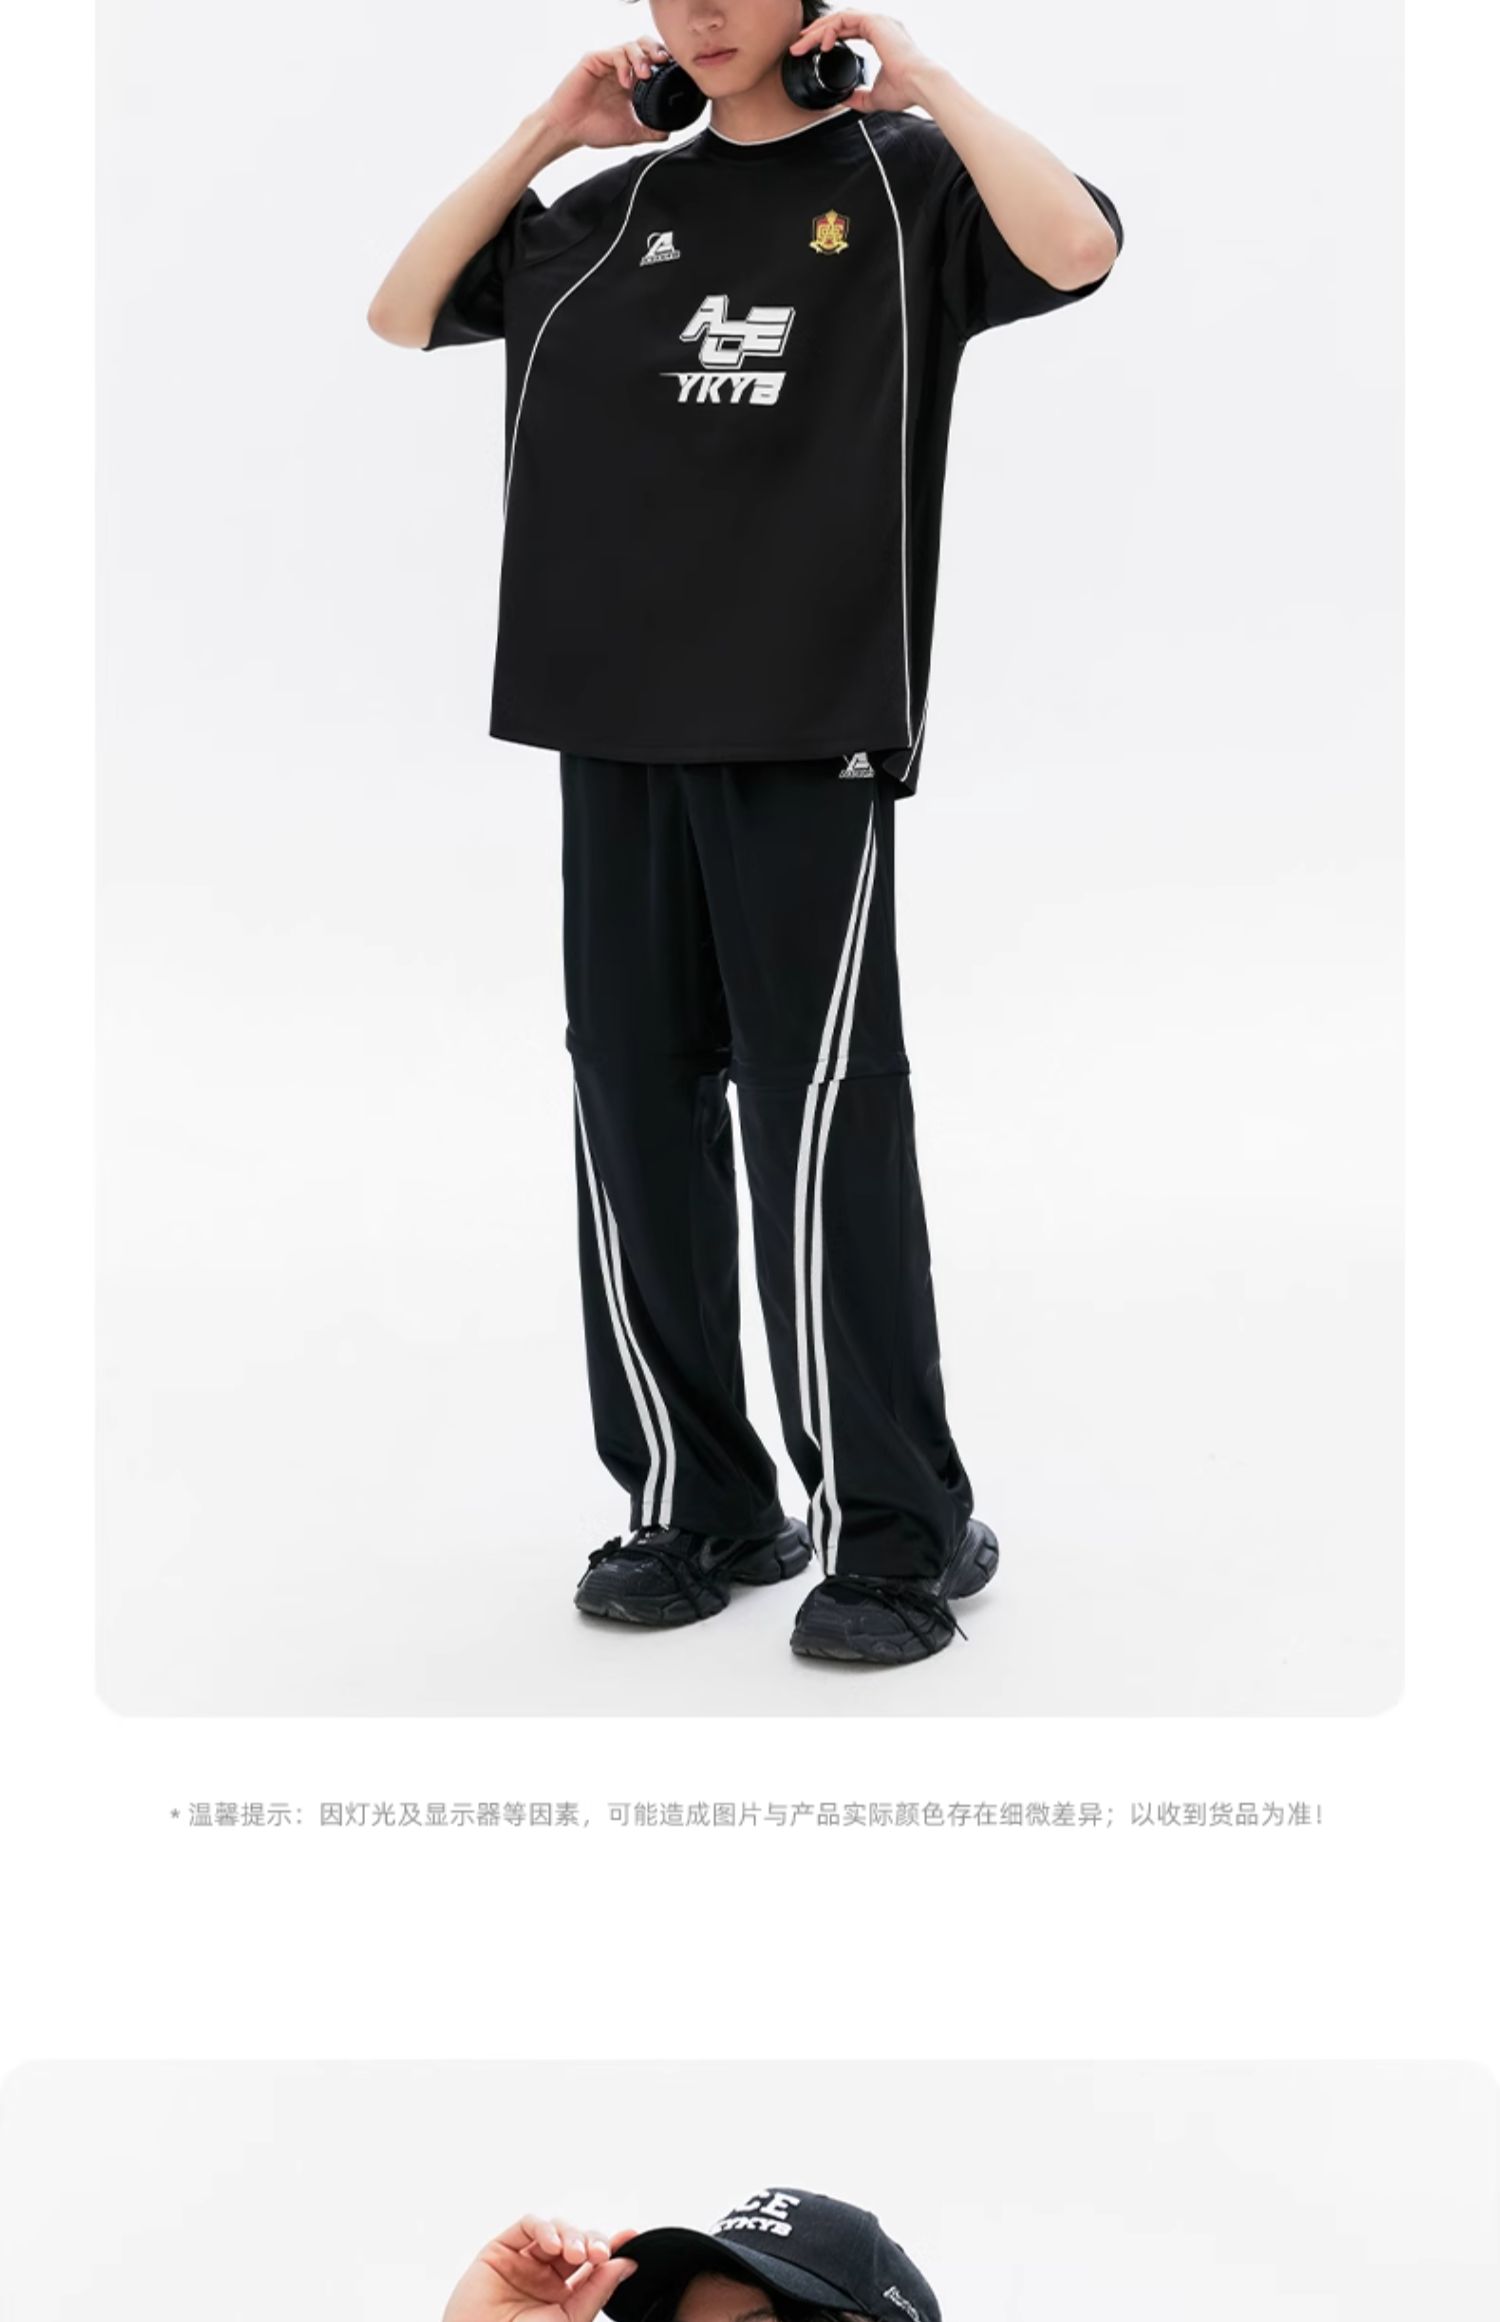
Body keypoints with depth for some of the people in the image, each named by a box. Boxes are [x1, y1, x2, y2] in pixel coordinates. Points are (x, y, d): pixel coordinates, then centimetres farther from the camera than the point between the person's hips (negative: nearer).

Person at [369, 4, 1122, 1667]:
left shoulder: (903, 180, 5)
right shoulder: (614, 208, 17)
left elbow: (1079, 249, -14)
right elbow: (401, 315, 17)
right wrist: (543, 137, 12)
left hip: (808, 731, -5)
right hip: (615, 728, 5)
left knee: (820, 1124, -7)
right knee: (635, 1117, 5)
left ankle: (899, 1534, 5)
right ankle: (697, 1505, 17)